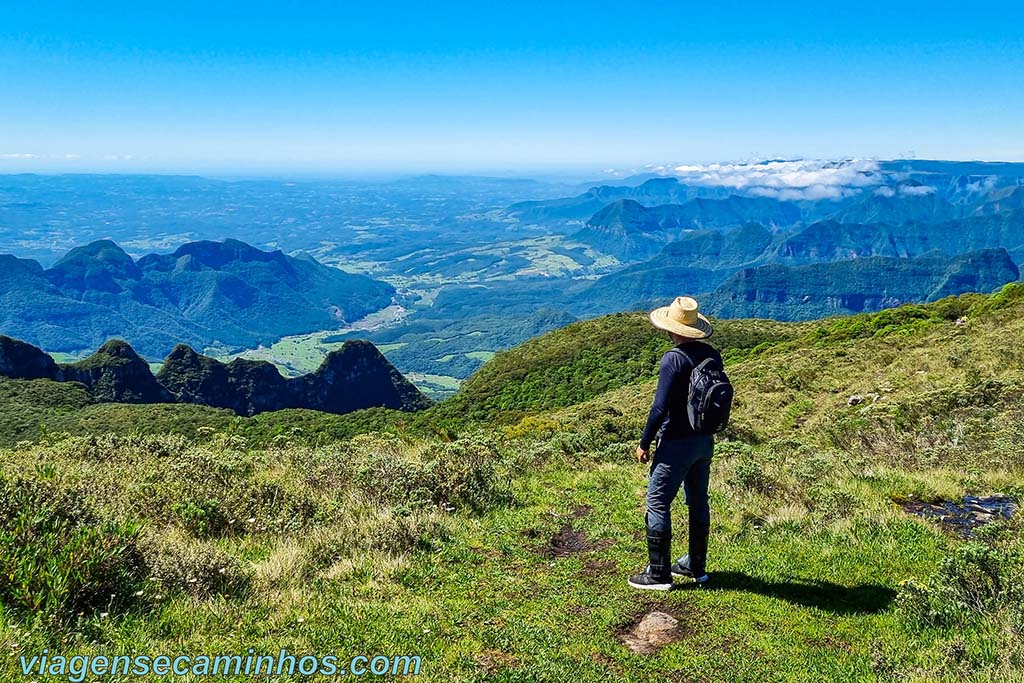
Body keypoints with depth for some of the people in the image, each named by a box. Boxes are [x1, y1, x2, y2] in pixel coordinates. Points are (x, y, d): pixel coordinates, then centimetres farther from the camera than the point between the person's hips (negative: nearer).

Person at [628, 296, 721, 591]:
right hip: (705, 441, 8)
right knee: (698, 501, 17)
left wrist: (644, 443, -11)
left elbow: (660, 407, -21)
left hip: (677, 443, -8)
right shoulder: (712, 354, 3)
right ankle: (696, 566, 29)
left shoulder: (674, 359, -20)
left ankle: (658, 573, 5)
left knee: (657, 503, 1)